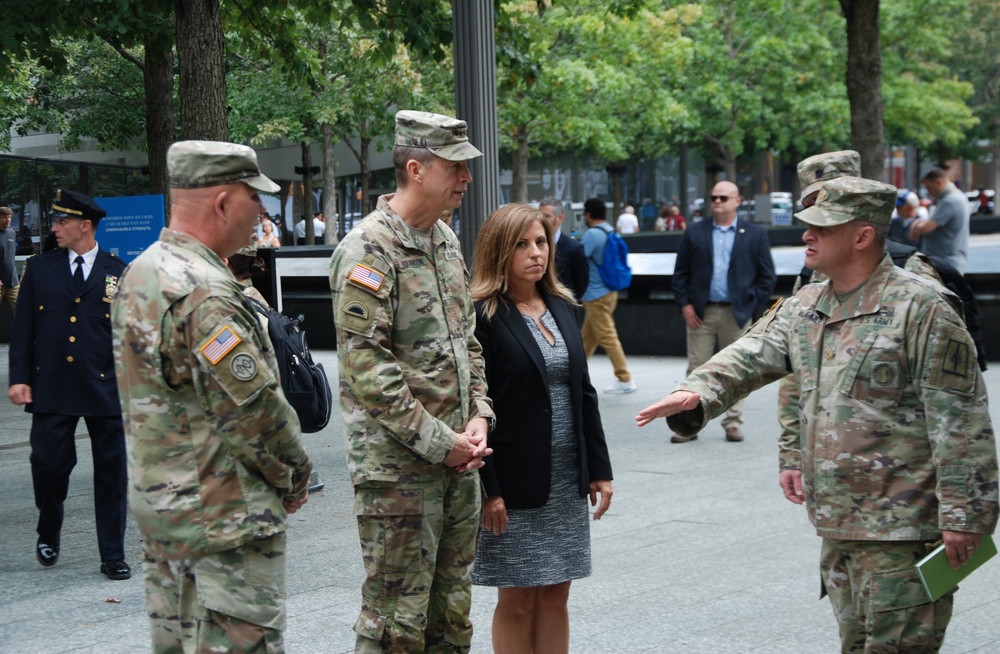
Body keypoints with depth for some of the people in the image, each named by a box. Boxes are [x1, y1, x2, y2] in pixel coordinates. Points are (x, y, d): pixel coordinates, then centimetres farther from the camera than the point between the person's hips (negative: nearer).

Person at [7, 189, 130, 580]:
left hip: (105, 388, -1)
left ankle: (113, 557, 11)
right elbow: (23, 327, 7)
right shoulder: (40, 269, 7)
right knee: (48, 464, 2)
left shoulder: (119, 273, 2)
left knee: (111, 473, 2)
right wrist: (19, 377, -1)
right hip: (51, 387, 1)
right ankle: (49, 535, 29)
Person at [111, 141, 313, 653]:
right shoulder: (203, 293, -22)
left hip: (157, 497, 10)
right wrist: (294, 476, -5)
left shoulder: (140, 273, 9)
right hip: (223, 514, -10)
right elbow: (254, 407, -22)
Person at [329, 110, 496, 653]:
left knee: (452, 610, 16)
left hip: (457, 462, 8)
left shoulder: (446, 241, 12)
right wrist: (439, 443, -17)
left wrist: (478, 417, 4)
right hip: (397, 468, -8)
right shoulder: (369, 250, -15)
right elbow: (366, 367, -20)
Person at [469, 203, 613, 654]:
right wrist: (488, 489, -16)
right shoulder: (482, 316, -10)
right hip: (514, 485, -6)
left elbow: (584, 393, 14)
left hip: (567, 481, 6)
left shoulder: (562, 308, 12)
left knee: (555, 596, 11)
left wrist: (599, 469, 11)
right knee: (518, 601, 2)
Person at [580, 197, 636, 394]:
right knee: (587, 336, 16)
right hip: (608, 291, 9)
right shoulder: (610, 232, 9)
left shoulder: (592, 234, -18)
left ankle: (625, 380, -5)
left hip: (596, 295, -9)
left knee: (607, 337, -6)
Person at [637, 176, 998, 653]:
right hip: (836, 522, 8)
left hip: (901, 527, -8)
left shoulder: (919, 308, -13)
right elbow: (749, 357, 1)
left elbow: (960, 421, -15)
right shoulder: (803, 308, 11)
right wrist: (697, 393, -20)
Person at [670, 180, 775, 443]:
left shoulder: (755, 234, 4)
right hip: (700, 313, 1)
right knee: (696, 369, 2)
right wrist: (684, 304, -2)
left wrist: (755, 310, -3)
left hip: (738, 313, -1)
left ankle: (733, 423, 14)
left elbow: (766, 276, 4)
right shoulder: (694, 233, 8)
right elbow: (680, 272, 9)